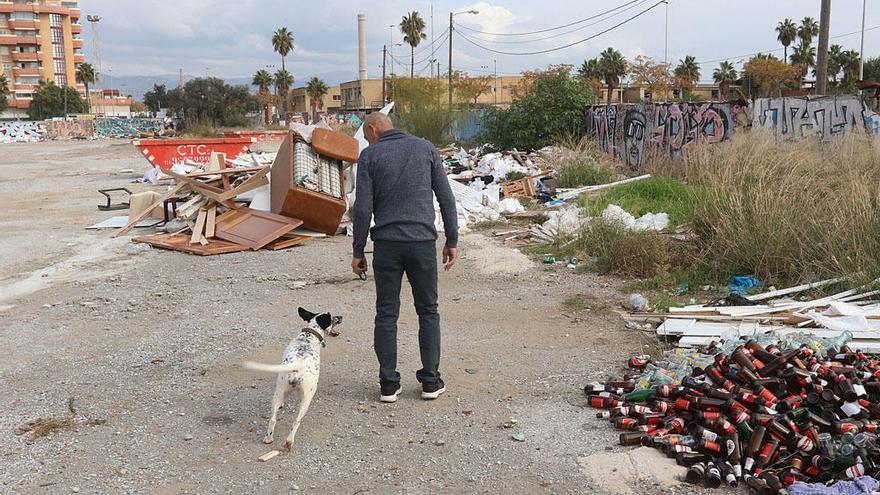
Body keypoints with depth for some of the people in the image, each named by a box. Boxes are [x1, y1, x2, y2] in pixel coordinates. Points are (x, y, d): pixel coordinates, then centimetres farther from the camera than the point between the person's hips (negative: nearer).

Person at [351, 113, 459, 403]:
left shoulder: (370, 155, 0)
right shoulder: (426, 148, 6)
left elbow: (363, 208, -5)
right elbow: (446, 198, 3)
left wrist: (358, 251, 3)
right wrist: (452, 241, 9)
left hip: (386, 245, -1)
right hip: (423, 243, 1)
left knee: (386, 315, 8)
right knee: (428, 312, 12)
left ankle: (389, 385, 10)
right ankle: (431, 382, 14)